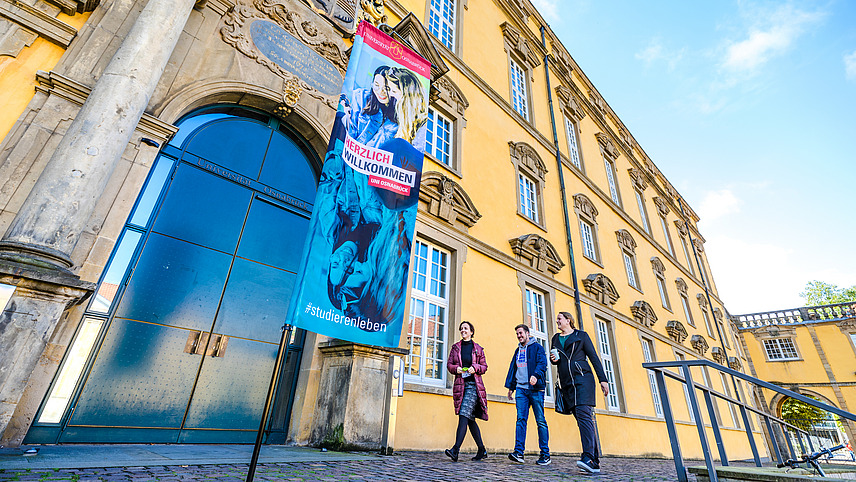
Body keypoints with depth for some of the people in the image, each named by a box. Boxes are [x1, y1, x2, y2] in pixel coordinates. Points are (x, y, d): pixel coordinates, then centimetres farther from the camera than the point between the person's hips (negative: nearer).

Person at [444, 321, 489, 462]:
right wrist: (456, 368, -9)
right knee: (470, 419, 9)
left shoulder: (478, 348, 6)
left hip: (473, 385, -3)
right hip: (460, 384, 3)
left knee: (464, 415, -15)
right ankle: (482, 450, 21)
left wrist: (475, 368, -11)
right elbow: (449, 364, 11)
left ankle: (455, 450, -18)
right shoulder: (455, 347, 12)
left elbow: (484, 366, 8)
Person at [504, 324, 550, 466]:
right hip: (521, 389, 5)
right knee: (521, 419, -3)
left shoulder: (537, 347, 4)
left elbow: (542, 363, -9)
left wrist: (536, 375, -27)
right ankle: (518, 452, -6)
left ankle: (545, 454, 8)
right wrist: (511, 386, 20)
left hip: (535, 389, -5)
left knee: (540, 421, 0)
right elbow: (513, 368, 24)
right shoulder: (518, 350, 22)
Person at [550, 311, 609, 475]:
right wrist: (553, 359, 0)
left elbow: (594, 357, 4)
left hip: (582, 377, -4)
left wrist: (603, 379, -4)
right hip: (567, 382, 5)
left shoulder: (581, 335, 8)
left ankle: (588, 457, -27)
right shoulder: (555, 339, 20)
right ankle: (595, 463, 5)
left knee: (583, 414, -20)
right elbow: (553, 359, 24)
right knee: (581, 417, 2)